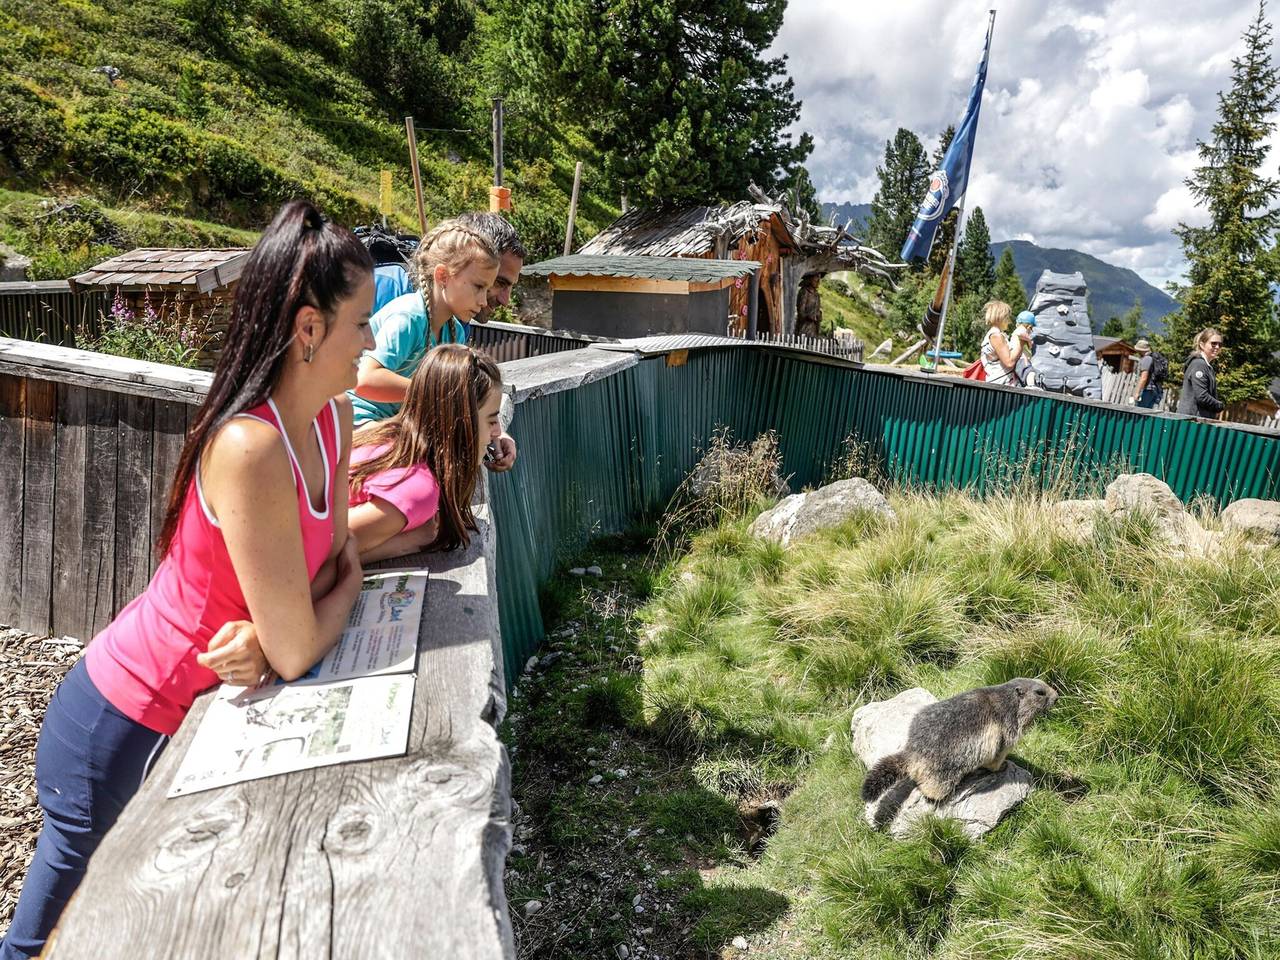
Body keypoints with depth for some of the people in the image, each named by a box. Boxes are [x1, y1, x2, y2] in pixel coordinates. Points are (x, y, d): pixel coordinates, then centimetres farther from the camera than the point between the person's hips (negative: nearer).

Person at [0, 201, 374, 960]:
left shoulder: (334, 421, -8)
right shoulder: (249, 448, -33)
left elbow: (337, 562, -1)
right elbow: (299, 651, -28)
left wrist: (265, 640, -19)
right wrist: (347, 592, -8)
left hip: (195, 720, 7)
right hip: (120, 728, -6)